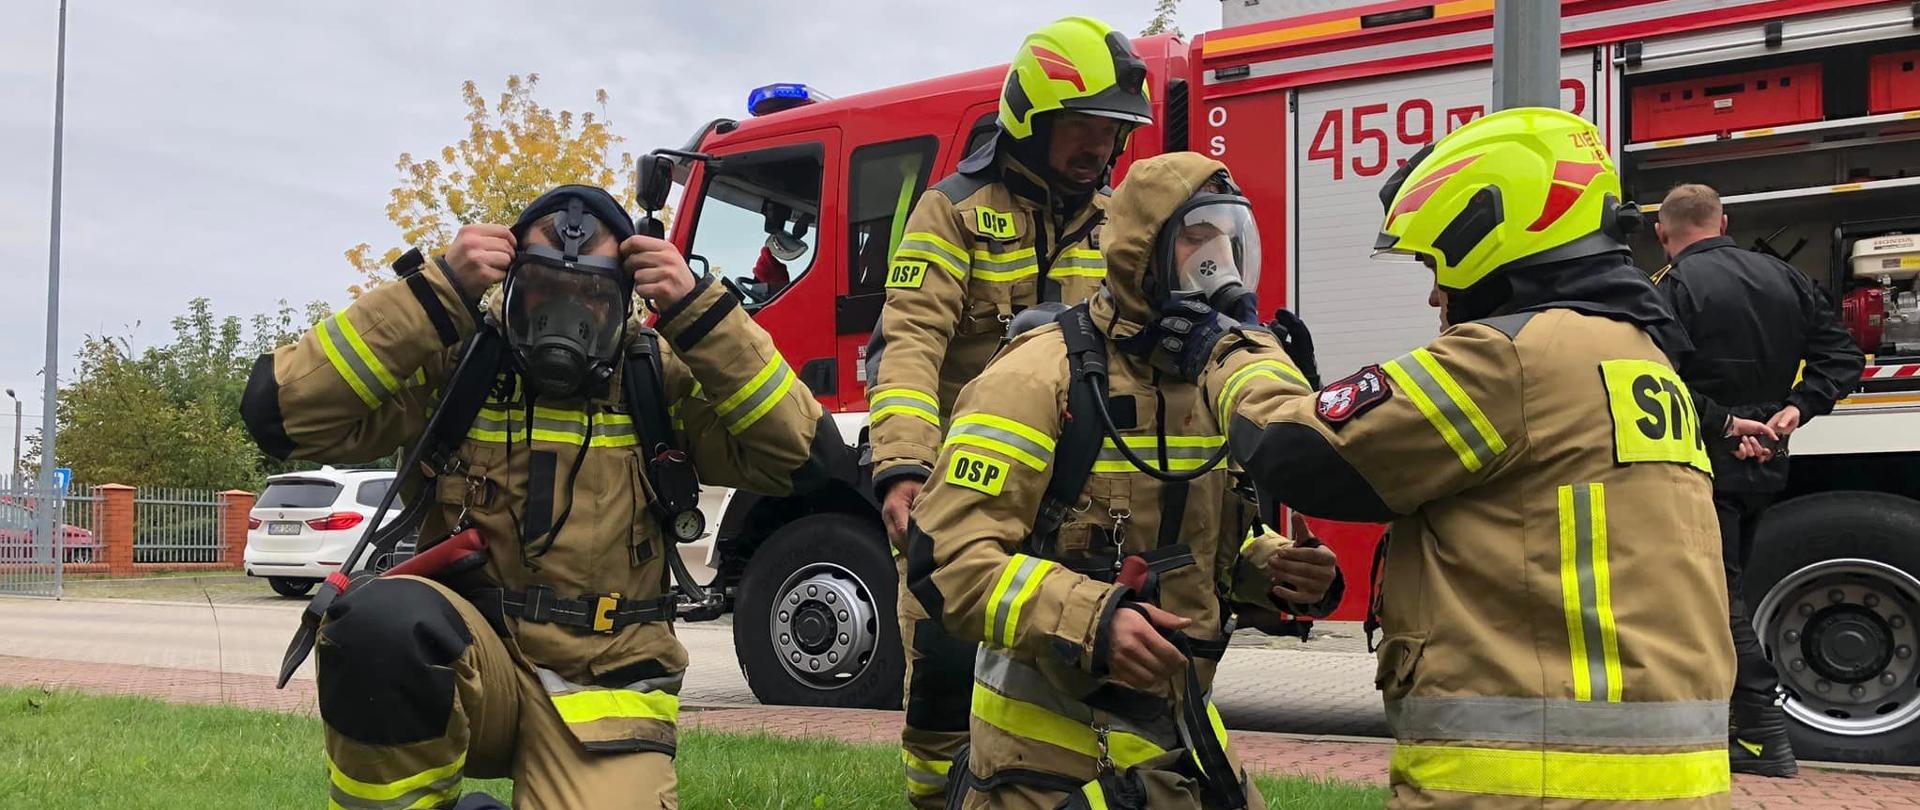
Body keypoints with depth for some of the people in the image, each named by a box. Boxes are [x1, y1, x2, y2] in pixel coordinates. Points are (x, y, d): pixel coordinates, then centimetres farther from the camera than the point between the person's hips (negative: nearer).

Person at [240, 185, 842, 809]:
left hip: (604, 687, 0)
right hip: (467, 663, 0)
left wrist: (696, 309, -14)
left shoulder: (661, 379, 2)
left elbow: (802, 453, -8)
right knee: (382, 618, -34)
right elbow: (280, 411, -11)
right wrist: (437, 294, -15)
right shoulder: (451, 363, 0)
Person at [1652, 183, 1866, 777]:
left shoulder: (1671, 290, -14)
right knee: (1723, 583, 18)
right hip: (1765, 464, 7)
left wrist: (1723, 421, -16)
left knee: (1716, 594, -2)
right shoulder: (1782, 277, 8)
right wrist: (1797, 408, -3)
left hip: (1705, 466, -7)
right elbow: (1842, 356, 6)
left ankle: (1764, 733, -3)